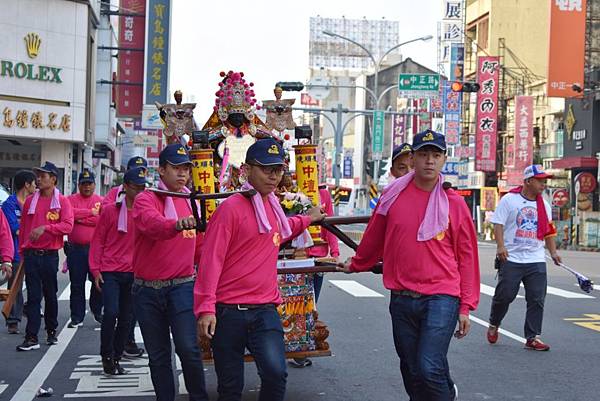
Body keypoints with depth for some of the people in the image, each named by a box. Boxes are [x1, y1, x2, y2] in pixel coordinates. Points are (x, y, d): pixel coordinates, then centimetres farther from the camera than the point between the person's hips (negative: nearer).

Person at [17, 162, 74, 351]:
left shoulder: (62, 201, -2)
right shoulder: (30, 201, 7)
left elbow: (68, 226, -13)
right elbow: (23, 227, 10)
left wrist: (45, 227, -22)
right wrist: (22, 252, 6)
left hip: (50, 255, -2)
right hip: (31, 255, 2)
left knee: (50, 295, 11)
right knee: (33, 296, -1)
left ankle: (51, 331, 27)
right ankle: (31, 337, -3)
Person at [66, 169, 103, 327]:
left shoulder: (101, 200, 6)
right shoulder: (71, 199, 7)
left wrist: (79, 218, -11)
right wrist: (90, 212, -11)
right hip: (75, 249, 0)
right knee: (77, 285, 5)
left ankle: (97, 312, 23)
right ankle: (77, 318, 13)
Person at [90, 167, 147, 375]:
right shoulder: (110, 210, -1)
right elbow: (98, 240, 2)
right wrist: (95, 269, -3)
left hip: (134, 273, 3)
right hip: (110, 272, -3)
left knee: (126, 318, 9)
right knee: (111, 312, -14)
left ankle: (116, 358, 23)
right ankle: (106, 356, 5)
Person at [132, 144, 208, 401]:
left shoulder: (193, 202, 7)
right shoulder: (145, 199, -6)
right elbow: (151, 222, -31)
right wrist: (177, 224, -49)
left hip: (182, 286, 1)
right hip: (147, 290, -1)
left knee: (188, 348, -12)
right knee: (158, 356, 9)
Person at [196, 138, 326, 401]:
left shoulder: (273, 206, 12)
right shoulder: (231, 208, -10)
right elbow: (211, 260, -14)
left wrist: (307, 220, 36)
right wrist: (205, 309, -20)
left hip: (265, 310, 5)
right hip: (229, 311, -5)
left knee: (276, 373, -17)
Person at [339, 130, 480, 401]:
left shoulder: (454, 203, -1)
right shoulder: (394, 196, 3)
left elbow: (467, 256, 1)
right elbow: (374, 238, 17)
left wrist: (466, 307, -1)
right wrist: (356, 265, 29)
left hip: (441, 297, -3)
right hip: (401, 299, 3)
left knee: (430, 369, -14)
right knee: (412, 372, 11)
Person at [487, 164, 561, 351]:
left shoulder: (544, 205, 13)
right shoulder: (509, 199, -2)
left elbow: (548, 231, 20)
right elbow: (498, 224, -6)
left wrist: (553, 252, 10)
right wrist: (500, 246, -19)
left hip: (536, 260, 4)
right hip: (511, 259, -4)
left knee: (537, 299, -2)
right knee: (504, 295, -1)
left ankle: (532, 338, 4)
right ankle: (493, 325, 25)